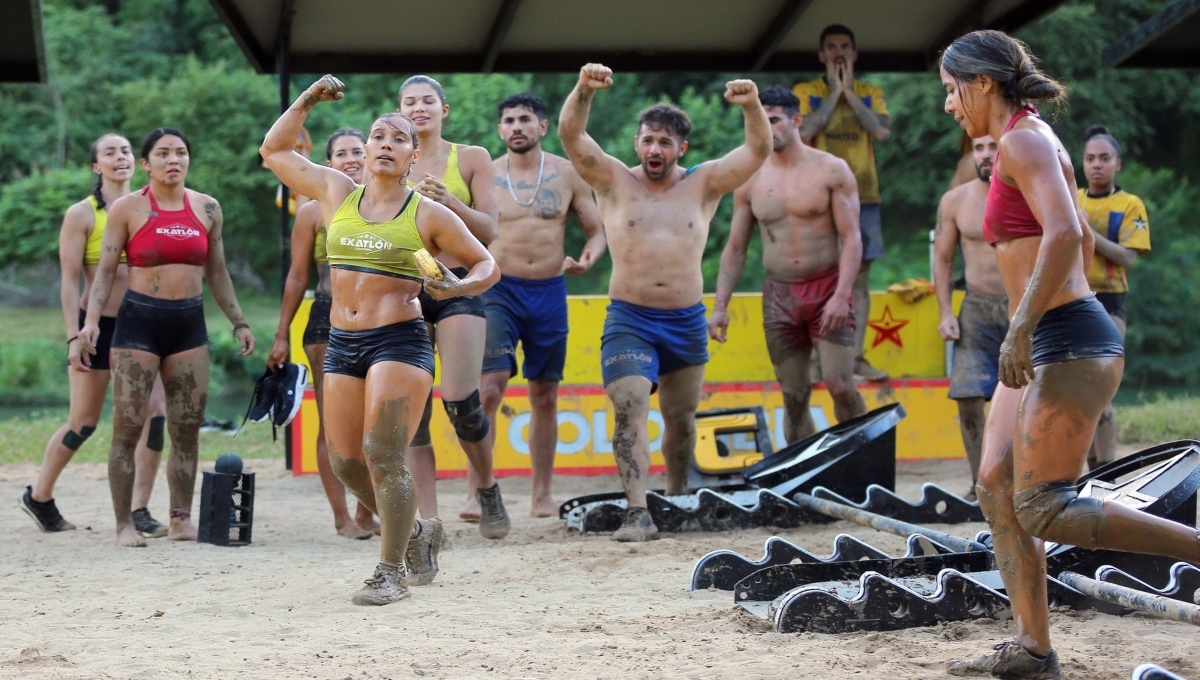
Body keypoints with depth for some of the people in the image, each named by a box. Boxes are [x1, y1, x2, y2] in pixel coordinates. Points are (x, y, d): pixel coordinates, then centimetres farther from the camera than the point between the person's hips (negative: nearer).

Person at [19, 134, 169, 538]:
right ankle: (38, 496, 26)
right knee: (83, 424, 4)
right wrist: (73, 337, -14)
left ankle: (139, 511, -6)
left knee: (155, 412, -12)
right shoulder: (82, 215, -3)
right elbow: (70, 280, -6)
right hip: (97, 326, -4)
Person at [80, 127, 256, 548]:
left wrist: (239, 323, 14)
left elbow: (217, 273, 17)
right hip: (139, 321, -3)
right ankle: (124, 524, 1)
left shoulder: (207, 209, 9)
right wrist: (91, 320, -13)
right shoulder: (127, 208, -1)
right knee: (128, 427, -5)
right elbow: (106, 270, -1)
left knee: (187, 429, 4)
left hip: (189, 323, 3)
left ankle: (181, 520, 12)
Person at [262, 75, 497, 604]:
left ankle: (391, 571, -3)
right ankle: (416, 533, 28)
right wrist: (308, 100, 14)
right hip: (342, 344, 5)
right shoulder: (336, 194, 11)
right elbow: (273, 150, 21)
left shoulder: (428, 215, 0)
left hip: (399, 341, -5)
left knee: (382, 454, -13)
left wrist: (457, 287, -14)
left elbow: (487, 266, 6)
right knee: (345, 461, 6)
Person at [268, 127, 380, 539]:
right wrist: (282, 335, 3)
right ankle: (342, 516, 0)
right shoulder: (313, 212, 5)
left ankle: (366, 512, 13)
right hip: (329, 320, -2)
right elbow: (297, 277, 6)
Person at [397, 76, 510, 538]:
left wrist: (448, 201, -15)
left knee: (460, 401, -14)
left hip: (458, 286, -2)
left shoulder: (471, 158, 5)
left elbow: (489, 230, 0)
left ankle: (486, 488, 12)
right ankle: (428, 516, 3)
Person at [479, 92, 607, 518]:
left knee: (545, 396, 9)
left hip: (549, 291, 2)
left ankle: (542, 496, 17)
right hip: (498, 290, -2)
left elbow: (597, 231, 9)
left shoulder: (567, 175, 4)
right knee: (489, 388, -15)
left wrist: (587, 258, -12)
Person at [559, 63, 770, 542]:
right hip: (629, 320, -2)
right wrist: (584, 90, -28)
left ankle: (676, 500, 33)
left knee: (681, 419, 14)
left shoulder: (703, 184, 6)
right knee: (630, 412, -18)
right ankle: (638, 512, -24)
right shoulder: (614, 181, 2)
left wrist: (752, 106, -23)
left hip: (687, 322, 2)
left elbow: (758, 150, -4)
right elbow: (570, 135, -10)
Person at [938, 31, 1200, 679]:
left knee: (1041, 508, -12)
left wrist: (1021, 327, -25)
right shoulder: (1032, 142, 19)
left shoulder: (1024, 139, -11)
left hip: (1070, 343, -10)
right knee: (996, 487, 7)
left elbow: (1064, 234, -25)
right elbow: (1082, 237, 29)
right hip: (1050, 346, 10)